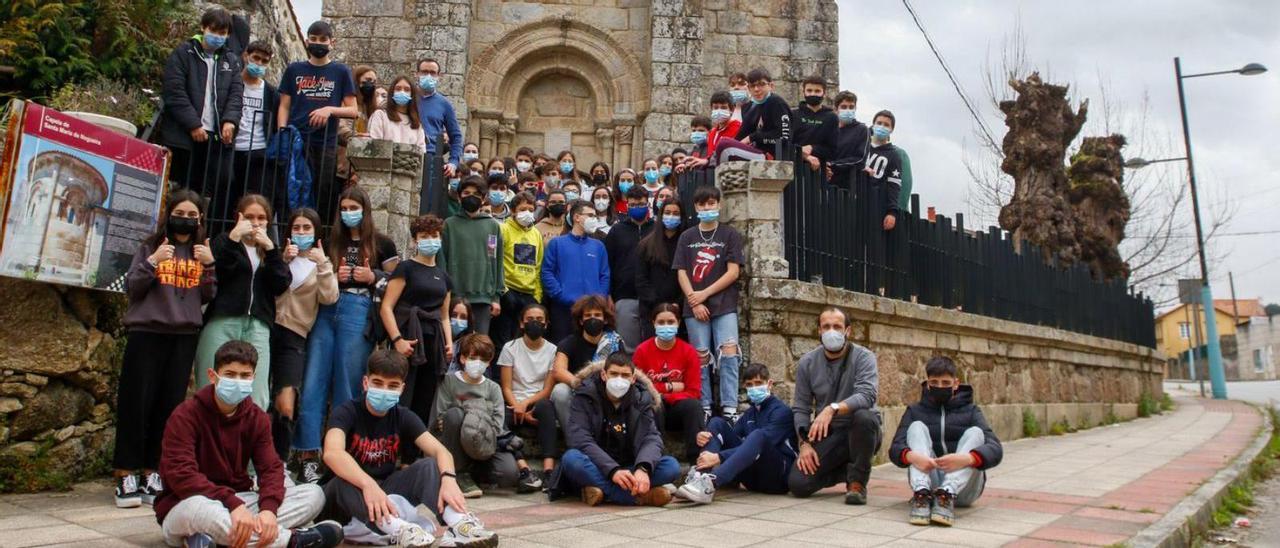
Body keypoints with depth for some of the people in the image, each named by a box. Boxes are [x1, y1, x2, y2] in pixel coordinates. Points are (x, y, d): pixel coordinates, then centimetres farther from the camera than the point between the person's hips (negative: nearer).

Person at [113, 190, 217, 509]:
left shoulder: (203, 251, 13)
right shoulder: (151, 247, 6)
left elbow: (208, 297, 9)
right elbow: (131, 289, 2)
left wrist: (209, 265, -5)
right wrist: (152, 262, -12)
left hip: (185, 336, 2)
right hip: (146, 333, -2)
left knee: (170, 405, 3)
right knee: (136, 403, -3)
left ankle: (152, 474, 12)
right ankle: (126, 476, 5)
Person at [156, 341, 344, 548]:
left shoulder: (257, 418, 3)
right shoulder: (185, 416, -13)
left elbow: (271, 467, -5)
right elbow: (180, 474, -24)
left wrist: (268, 508, -28)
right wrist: (233, 503, -36)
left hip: (238, 502, 6)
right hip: (184, 507, -5)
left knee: (313, 494, -13)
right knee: (199, 508, -43)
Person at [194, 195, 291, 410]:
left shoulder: (270, 250, 22)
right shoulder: (225, 241, 15)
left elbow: (281, 285, 4)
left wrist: (269, 248, -3)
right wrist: (234, 237, -10)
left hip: (257, 326, 2)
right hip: (222, 322, -2)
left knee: (257, 399, -7)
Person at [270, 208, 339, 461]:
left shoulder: (322, 263, 11)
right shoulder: (280, 254, 11)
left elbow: (329, 298, -5)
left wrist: (322, 264, -10)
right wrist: (283, 261, -11)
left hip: (294, 335, -1)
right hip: (268, 328, 1)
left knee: (285, 407, -11)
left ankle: (279, 462, 0)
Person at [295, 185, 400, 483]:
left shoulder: (382, 244, 9)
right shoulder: (331, 241, 17)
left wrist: (373, 277, -7)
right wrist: (331, 276, 0)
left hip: (359, 313, -3)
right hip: (325, 310, 3)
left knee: (347, 385, 0)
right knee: (313, 382, -5)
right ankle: (308, 454, -1)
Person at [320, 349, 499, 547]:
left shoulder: (403, 417, -2)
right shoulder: (347, 412, -14)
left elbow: (440, 451, -15)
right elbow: (332, 453, -35)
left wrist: (448, 479, -38)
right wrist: (368, 484, -52)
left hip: (386, 490, 4)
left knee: (430, 466, -20)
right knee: (343, 480, -36)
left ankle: (459, 524, -44)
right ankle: (400, 530, -56)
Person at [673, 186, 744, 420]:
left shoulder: (730, 235, 5)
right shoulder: (687, 237, 11)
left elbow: (733, 272, -3)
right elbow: (681, 272, 5)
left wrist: (704, 294, -8)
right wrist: (694, 301, -7)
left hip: (724, 306, -2)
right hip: (695, 307, 2)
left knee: (729, 353, -13)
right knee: (701, 357, 4)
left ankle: (729, 409, -11)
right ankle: (705, 408, 12)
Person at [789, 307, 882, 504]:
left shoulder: (863, 357, -10)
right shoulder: (807, 363, -1)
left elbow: (867, 395, -28)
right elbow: (800, 408, 0)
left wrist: (833, 409, -43)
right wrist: (805, 442, -14)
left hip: (860, 431, -2)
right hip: (826, 435, 3)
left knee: (864, 416, -38)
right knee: (797, 484, -17)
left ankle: (857, 482, -13)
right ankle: (846, 471, 14)